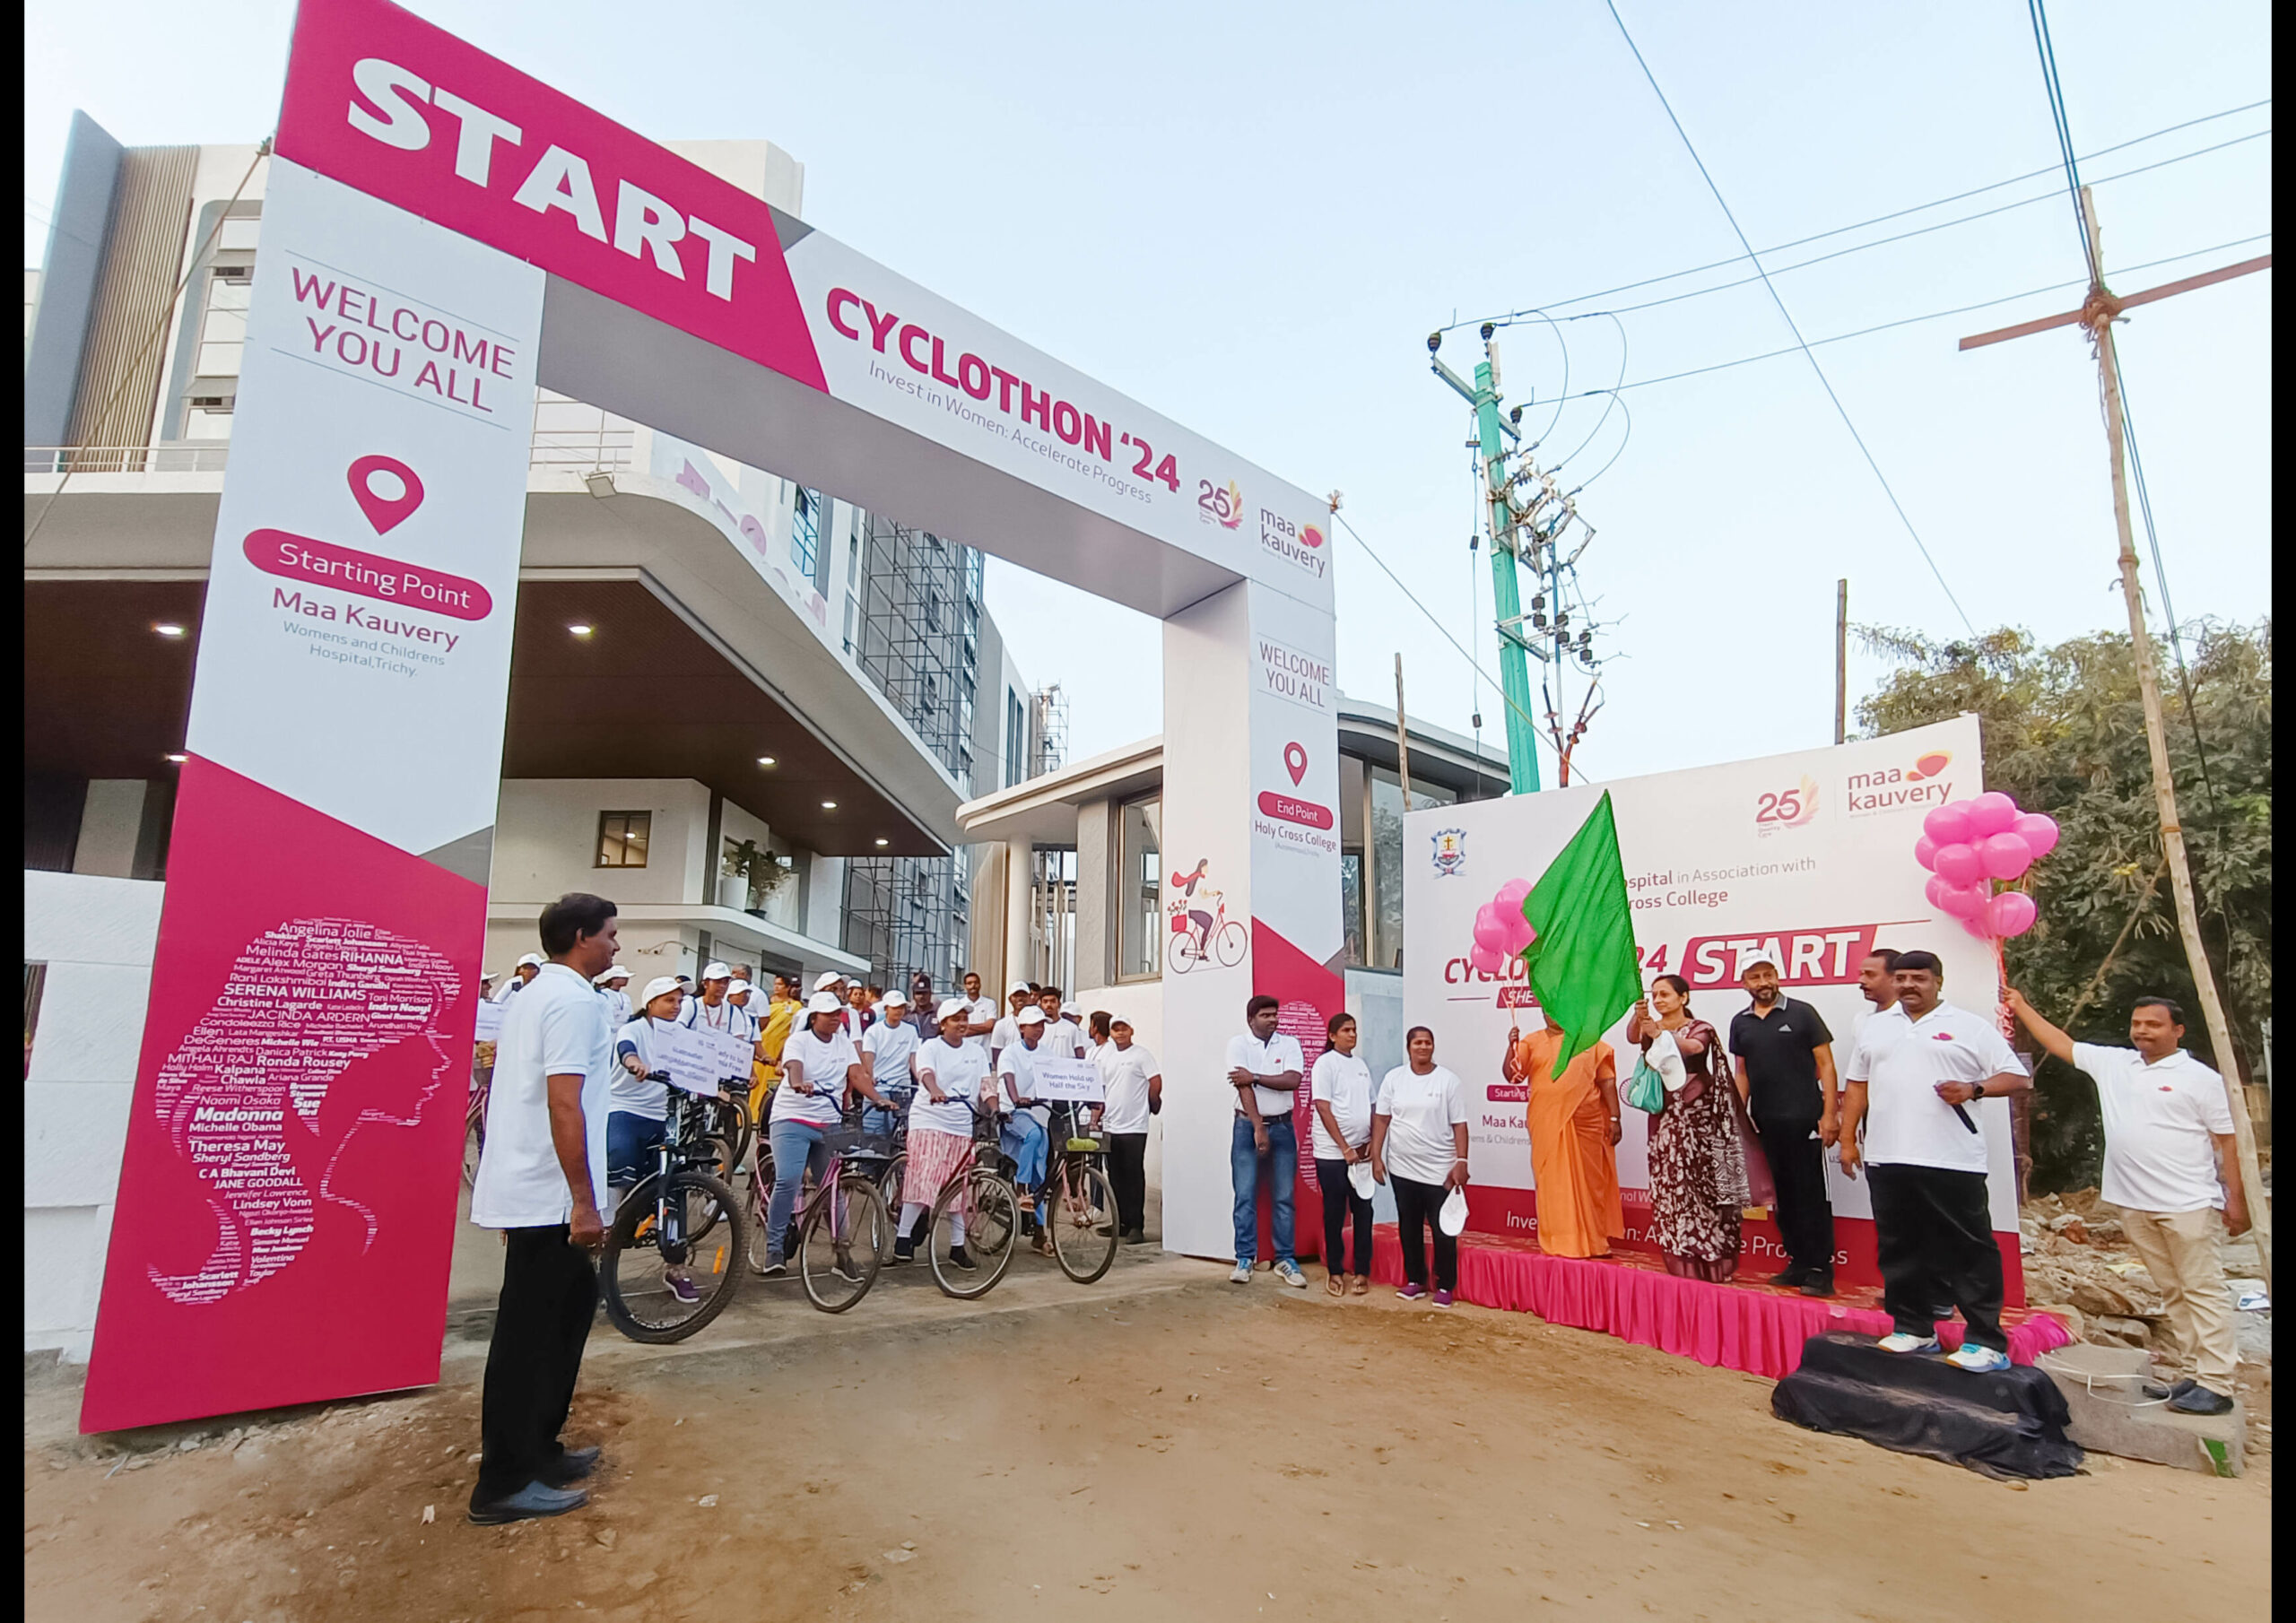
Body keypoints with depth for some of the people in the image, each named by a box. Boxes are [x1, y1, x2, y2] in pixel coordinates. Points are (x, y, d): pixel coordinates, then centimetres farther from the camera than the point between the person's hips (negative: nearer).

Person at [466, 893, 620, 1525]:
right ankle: (504, 1485, 10)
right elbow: (564, 1104, -23)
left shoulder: (534, 996, 15)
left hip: (525, 1189, 10)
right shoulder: (575, 1000, -17)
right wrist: (584, 1201, -21)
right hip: (548, 1195, -10)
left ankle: (537, 1448, 28)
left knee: (573, 1300, 18)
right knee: (530, 1332, -1)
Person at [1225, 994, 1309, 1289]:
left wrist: (1255, 1077, -14)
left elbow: (1293, 1080, -12)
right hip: (1247, 1126, -2)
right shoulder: (1238, 1043, -3)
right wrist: (1258, 1128, -18)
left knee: (1284, 1197, 5)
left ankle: (1285, 1259, 14)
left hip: (1282, 1126, 2)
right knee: (1245, 1196, -1)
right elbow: (1243, 1087, -12)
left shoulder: (1289, 1043, 3)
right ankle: (1245, 1259, 8)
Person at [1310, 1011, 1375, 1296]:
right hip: (1332, 1153, -5)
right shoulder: (1325, 1063, -7)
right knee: (1334, 1213, 4)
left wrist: (1372, 1143, 0)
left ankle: (1362, 1271, 16)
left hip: (1361, 1151, 5)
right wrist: (1345, 1148, -15)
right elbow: (1323, 1109, -13)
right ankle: (1335, 1272, 15)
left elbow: (1371, 1108, 14)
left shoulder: (1361, 1065, 11)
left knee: (1363, 1211, 7)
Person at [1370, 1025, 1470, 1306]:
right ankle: (1415, 1280, 26)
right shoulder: (1394, 1078, 3)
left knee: (1443, 1230, 0)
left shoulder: (1449, 1081, -3)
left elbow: (1459, 1125, -3)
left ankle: (1445, 1286, 15)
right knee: (1408, 1227, 12)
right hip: (1402, 1167, 3)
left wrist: (1461, 1161, -9)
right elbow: (1381, 1119, 4)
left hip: (1439, 1171, -3)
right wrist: (1376, 1156, 0)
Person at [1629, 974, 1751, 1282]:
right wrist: (1637, 1016, -33)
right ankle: (1683, 1261, 10)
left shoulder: (1699, 1028, -1)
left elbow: (1691, 1047, -24)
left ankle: (1709, 1260, 2)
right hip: (1664, 1117, 4)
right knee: (1669, 1185, 2)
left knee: (1699, 1184, -7)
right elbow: (1632, 1037, -13)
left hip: (1696, 1114, -4)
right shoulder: (1652, 1028, 10)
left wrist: (1657, 1033, -40)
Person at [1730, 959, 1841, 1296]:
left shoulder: (1802, 1013, -2)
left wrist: (1829, 1115, -10)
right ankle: (1798, 1263, 20)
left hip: (1803, 1120, -4)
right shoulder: (1740, 1023, 10)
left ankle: (1820, 1269, 4)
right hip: (1765, 1123, 5)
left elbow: (1825, 1065, -3)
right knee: (1782, 1196, 10)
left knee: (1811, 1196, -2)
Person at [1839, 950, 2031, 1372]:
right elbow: (1857, 1087, 16)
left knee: (1969, 1250, 0)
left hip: (1951, 1162, -4)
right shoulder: (1873, 1028, 14)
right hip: (1887, 1160, 5)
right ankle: (1913, 1328, 23)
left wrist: (1974, 1090, -17)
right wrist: (1847, 1141, 11)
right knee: (1899, 1249, 11)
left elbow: (2018, 1077, 1)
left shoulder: (1970, 1026, 2)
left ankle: (1986, 1340, 8)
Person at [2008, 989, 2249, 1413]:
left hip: (2188, 1204, -5)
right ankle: (2186, 1373, 18)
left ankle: (2215, 1383, 0)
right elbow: (2061, 1044, 17)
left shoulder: (2201, 1078, -3)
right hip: (2135, 1205, 5)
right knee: (2174, 1293, 12)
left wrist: (2236, 1200, -5)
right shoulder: (2111, 1063, 9)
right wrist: (2021, 1008, 14)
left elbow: (2226, 1141, -2)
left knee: (2203, 1290, -2)